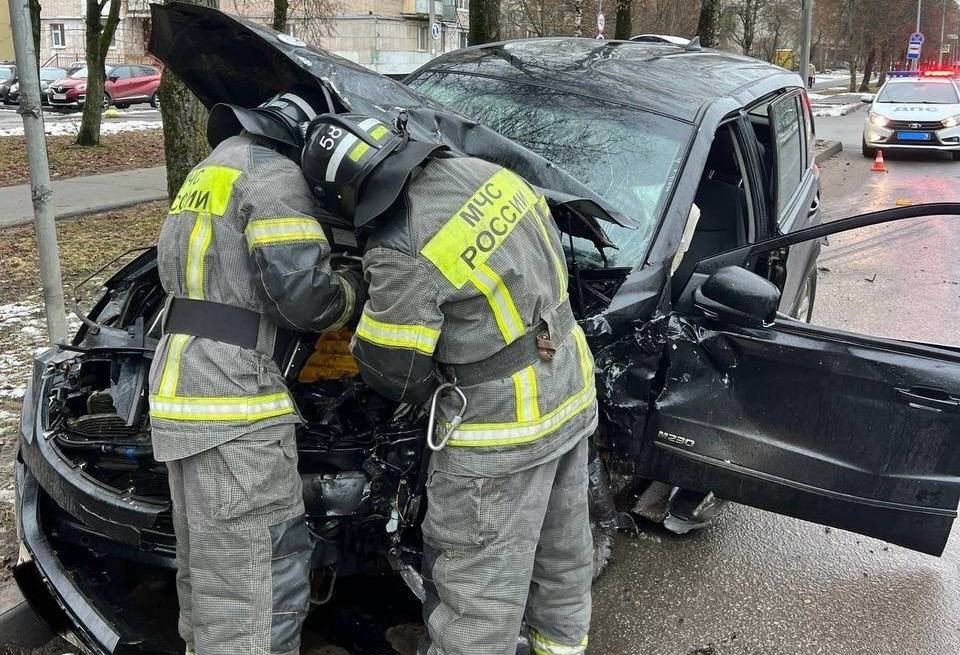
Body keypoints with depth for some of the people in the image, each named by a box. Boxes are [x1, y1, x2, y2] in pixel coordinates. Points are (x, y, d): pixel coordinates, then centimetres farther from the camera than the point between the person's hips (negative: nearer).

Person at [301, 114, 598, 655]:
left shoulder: (402, 255, -24)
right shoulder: (488, 173, -2)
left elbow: (390, 370, -14)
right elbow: (551, 252, 13)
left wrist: (440, 395, 7)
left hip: (503, 430, -8)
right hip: (570, 389, 9)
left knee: (478, 589, 8)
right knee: (563, 554, 26)